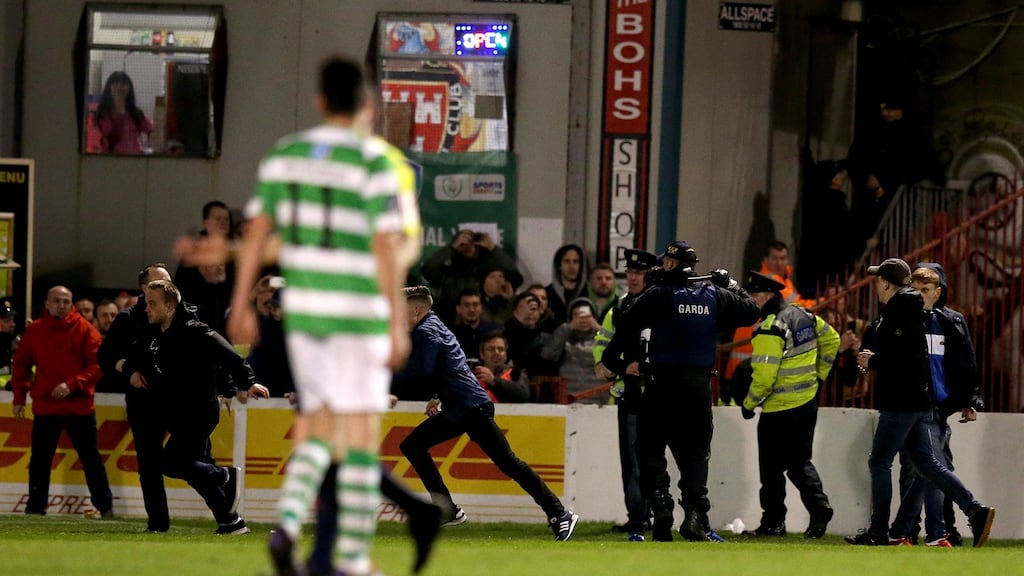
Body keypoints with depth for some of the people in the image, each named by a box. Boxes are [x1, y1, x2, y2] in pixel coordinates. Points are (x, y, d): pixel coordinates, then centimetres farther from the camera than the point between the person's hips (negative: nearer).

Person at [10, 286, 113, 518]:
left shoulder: (85, 330, -4)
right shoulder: (34, 331, 5)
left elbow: (97, 365, -8)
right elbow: (21, 365, 13)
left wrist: (72, 385, -20)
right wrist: (19, 398, 7)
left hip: (79, 405, -2)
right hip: (45, 407, 2)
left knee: (91, 459, 3)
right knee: (39, 460, 4)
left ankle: (105, 506, 10)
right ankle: (35, 507, 12)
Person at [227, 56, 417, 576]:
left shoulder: (284, 155, 5)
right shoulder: (375, 162, -10)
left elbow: (256, 232, 5)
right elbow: (388, 247, -14)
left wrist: (241, 304, 11)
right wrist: (398, 325, -12)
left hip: (300, 310, 5)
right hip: (360, 315, -5)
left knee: (319, 431, 14)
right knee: (362, 436, 2)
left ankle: (287, 523, -11)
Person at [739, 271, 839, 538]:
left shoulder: (770, 329, -20)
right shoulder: (805, 316, 5)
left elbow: (764, 376, -21)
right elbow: (831, 340, 18)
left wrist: (749, 404, -6)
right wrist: (818, 375, 22)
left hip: (779, 411, -8)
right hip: (808, 403, 8)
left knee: (772, 468, 4)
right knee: (800, 462, 16)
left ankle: (773, 521, 9)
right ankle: (819, 508, -1)